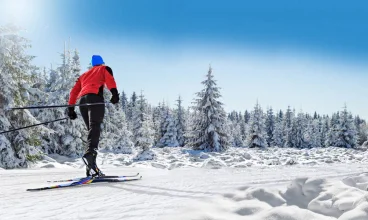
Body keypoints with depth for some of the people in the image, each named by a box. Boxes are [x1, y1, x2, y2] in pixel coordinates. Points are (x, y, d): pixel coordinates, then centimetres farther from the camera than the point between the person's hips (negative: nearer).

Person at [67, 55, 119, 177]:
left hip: (82, 101, 5)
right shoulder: (104, 69, 24)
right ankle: (90, 153, -48)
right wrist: (115, 93, -16)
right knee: (95, 128, -21)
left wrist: (71, 108, 24)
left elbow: (74, 91, 27)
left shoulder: (84, 75, 38)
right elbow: (110, 80, -1)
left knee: (92, 130, 5)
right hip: (95, 97, -5)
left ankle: (91, 169, -5)